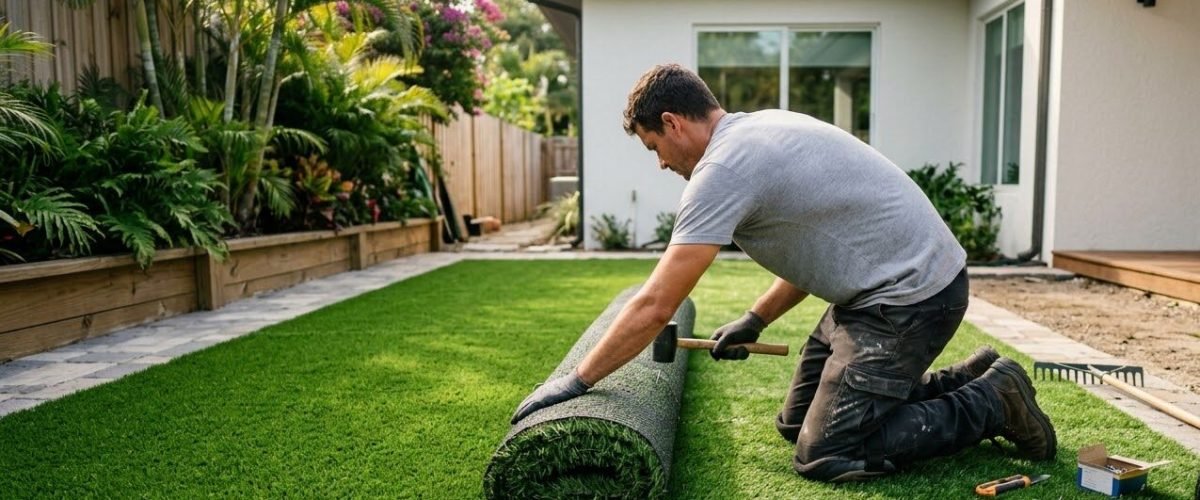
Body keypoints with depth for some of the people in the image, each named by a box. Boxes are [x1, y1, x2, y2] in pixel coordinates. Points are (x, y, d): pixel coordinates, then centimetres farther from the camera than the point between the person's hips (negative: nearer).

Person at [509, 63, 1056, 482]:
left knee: (824, 455, -9)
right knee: (797, 423, 14)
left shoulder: (724, 166, -22)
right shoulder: (760, 131, 10)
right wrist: (755, 320, 16)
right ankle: (966, 380, 22)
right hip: (885, 283, 10)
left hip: (910, 293, -10)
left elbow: (652, 307, -22)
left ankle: (990, 403, 5)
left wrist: (576, 381, -12)